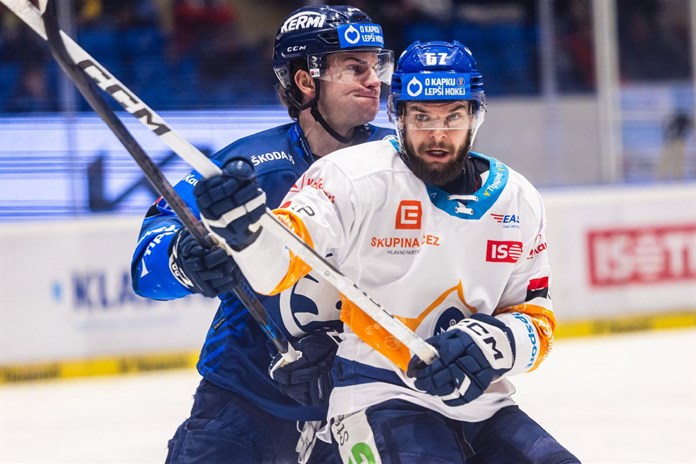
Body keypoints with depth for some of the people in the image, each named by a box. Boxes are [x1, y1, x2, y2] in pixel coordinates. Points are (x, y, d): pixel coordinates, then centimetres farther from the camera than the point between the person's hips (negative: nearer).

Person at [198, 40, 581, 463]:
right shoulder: (352, 177, -10)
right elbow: (275, 266, -18)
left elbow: (538, 320, 6)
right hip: (379, 397, -6)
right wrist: (244, 231, -40)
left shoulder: (516, 200, 5)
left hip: (482, 404, 6)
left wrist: (491, 344, -15)